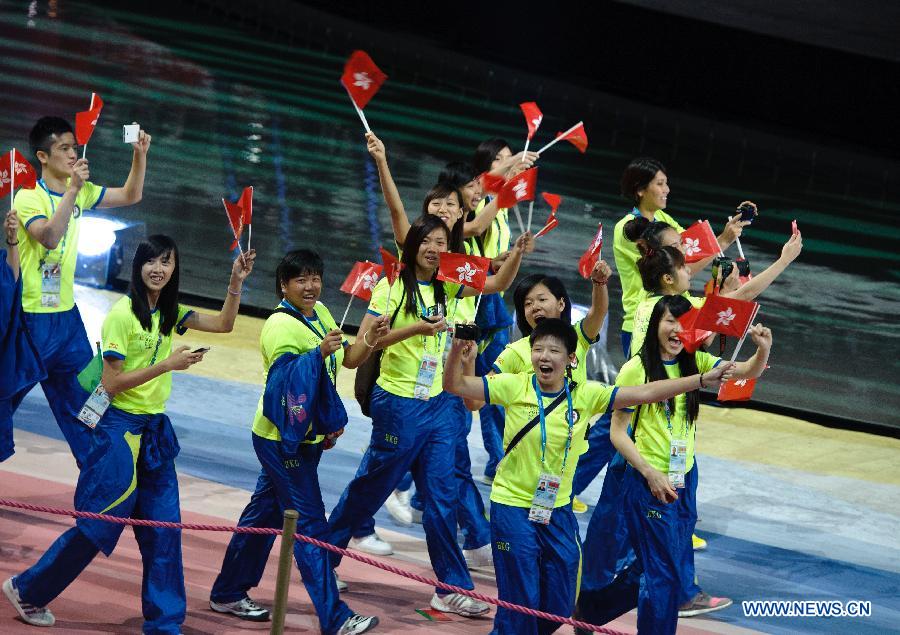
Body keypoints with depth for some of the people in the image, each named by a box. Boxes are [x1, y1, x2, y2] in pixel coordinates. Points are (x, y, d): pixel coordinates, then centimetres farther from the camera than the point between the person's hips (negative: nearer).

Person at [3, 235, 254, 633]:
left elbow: (223, 324, 12)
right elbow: (110, 383, -18)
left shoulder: (169, 313, 7)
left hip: (155, 430, 7)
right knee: (99, 524, -1)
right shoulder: (122, 315, -16)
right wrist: (168, 364, -20)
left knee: (164, 530, 5)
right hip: (120, 429, -7)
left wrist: (236, 283, -2)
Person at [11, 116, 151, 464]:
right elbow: (50, 237, -32)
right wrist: (73, 190, -36)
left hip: (67, 314, 7)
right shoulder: (28, 197, -16)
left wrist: (139, 155, -2)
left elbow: (130, 195, 13)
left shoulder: (80, 192, 6)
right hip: (33, 317, -7)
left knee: (83, 395, 12)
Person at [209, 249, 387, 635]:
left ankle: (228, 595, 29)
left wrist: (370, 339, -6)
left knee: (264, 514, 18)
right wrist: (320, 352, -36)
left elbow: (348, 359, 12)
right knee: (310, 525, -9)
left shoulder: (320, 314, 8)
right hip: (283, 440, -9)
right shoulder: (281, 328, -19)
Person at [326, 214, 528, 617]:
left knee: (442, 498, 3)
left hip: (438, 405, 5)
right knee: (370, 487, 8)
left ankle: (452, 588, 6)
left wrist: (517, 253, -18)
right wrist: (415, 328, -28)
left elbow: (498, 283, 1)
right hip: (398, 405, -5)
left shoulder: (447, 286, 6)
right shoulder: (392, 287, -10)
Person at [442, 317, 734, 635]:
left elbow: (644, 393, -6)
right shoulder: (515, 386, -10)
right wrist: (458, 354, -33)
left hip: (558, 510, 4)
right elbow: (455, 385, -13)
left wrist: (701, 380, -12)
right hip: (512, 506, -4)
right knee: (521, 600, -1)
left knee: (560, 604, 11)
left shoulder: (585, 395, -4)